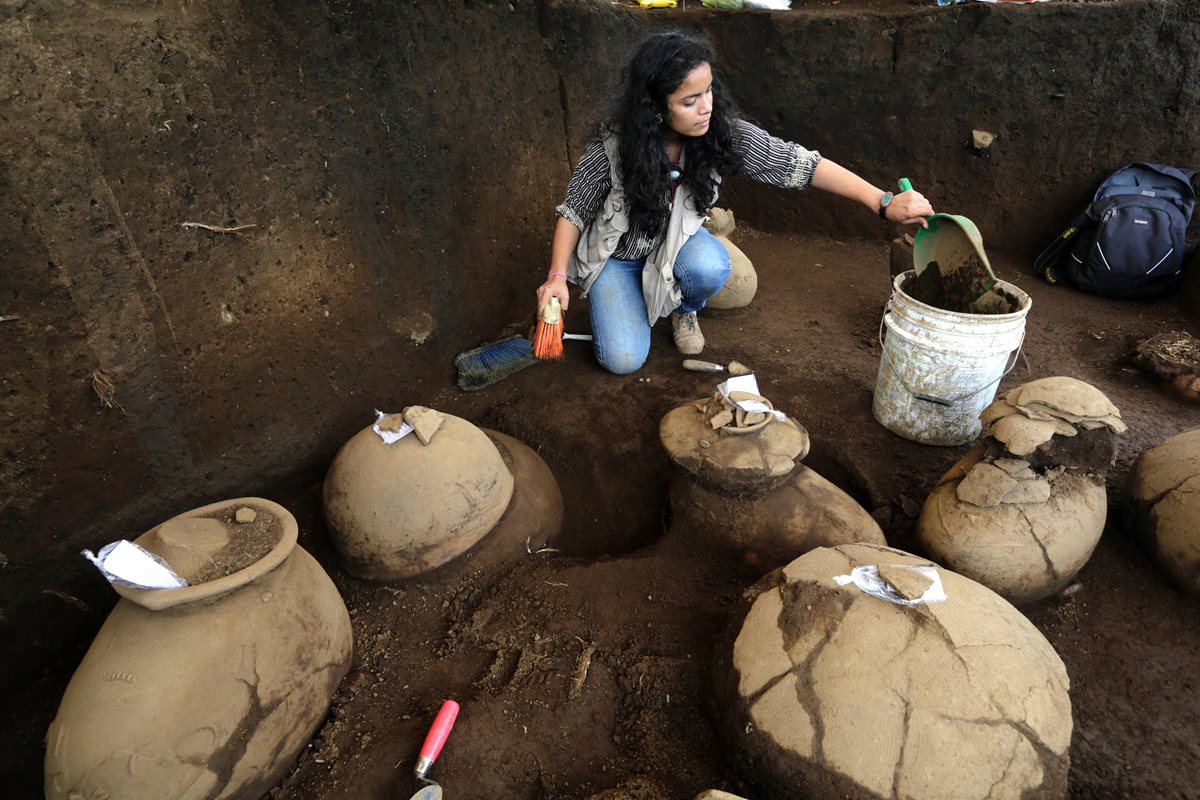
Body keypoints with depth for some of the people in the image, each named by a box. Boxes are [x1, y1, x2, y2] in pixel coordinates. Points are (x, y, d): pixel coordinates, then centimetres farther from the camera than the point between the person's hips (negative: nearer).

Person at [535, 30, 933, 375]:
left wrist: (883, 202, -27)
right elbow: (574, 209, -13)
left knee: (709, 267, -34)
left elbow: (799, 164, -21)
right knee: (623, 359, -17)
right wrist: (557, 276, -24)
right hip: (616, 254, -2)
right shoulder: (613, 146, -26)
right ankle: (611, 298, 18)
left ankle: (684, 309, 4)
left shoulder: (724, 133, -21)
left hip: (677, 242, 2)